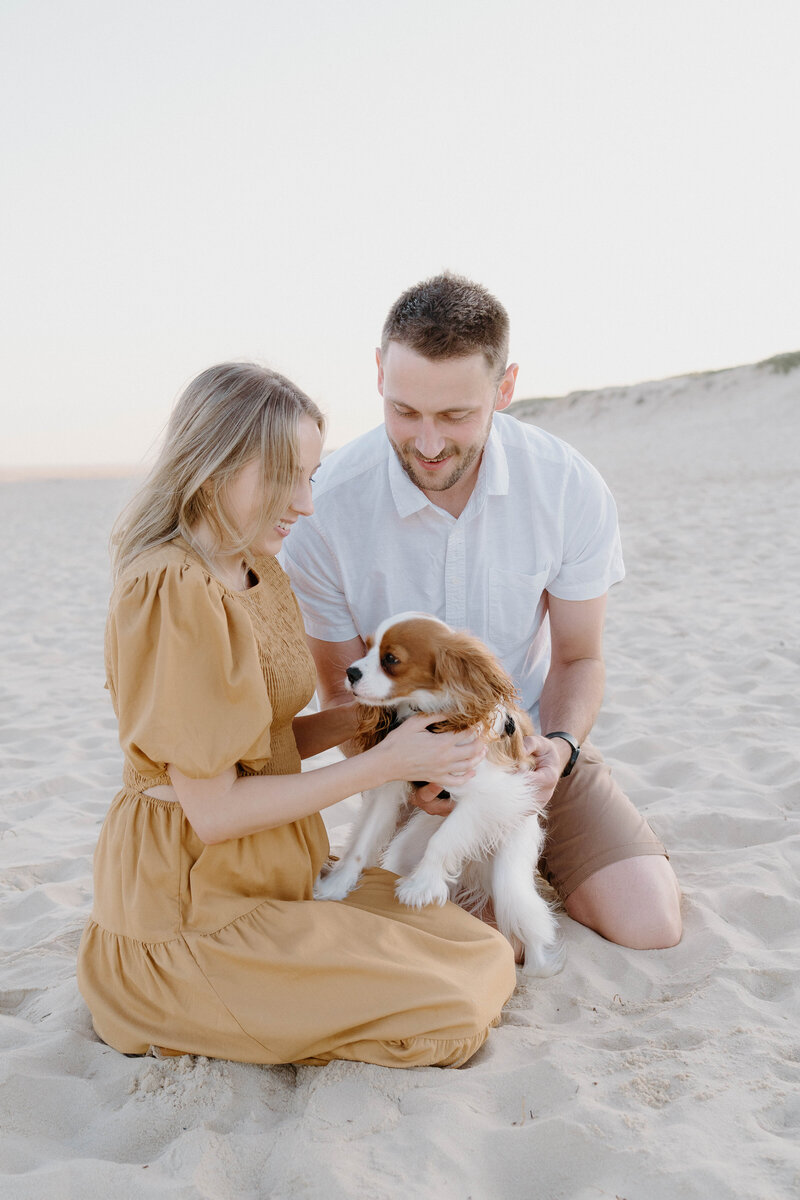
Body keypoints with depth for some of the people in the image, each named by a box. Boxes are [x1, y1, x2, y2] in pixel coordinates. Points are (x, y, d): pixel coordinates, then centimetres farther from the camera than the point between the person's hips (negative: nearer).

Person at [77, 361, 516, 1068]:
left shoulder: (260, 572, 7)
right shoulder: (174, 593, -23)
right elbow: (213, 811, -21)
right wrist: (385, 764, -18)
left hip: (282, 867, 9)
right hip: (191, 910, -9)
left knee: (488, 959, 6)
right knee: (453, 1016, -12)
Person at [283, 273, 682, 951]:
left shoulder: (569, 487, -16)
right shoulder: (326, 507, -21)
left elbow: (578, 657, -4)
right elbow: (343, 691, -8)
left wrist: (559, 745, -24)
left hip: (533, 740, 2)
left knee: (650, 925, -9)